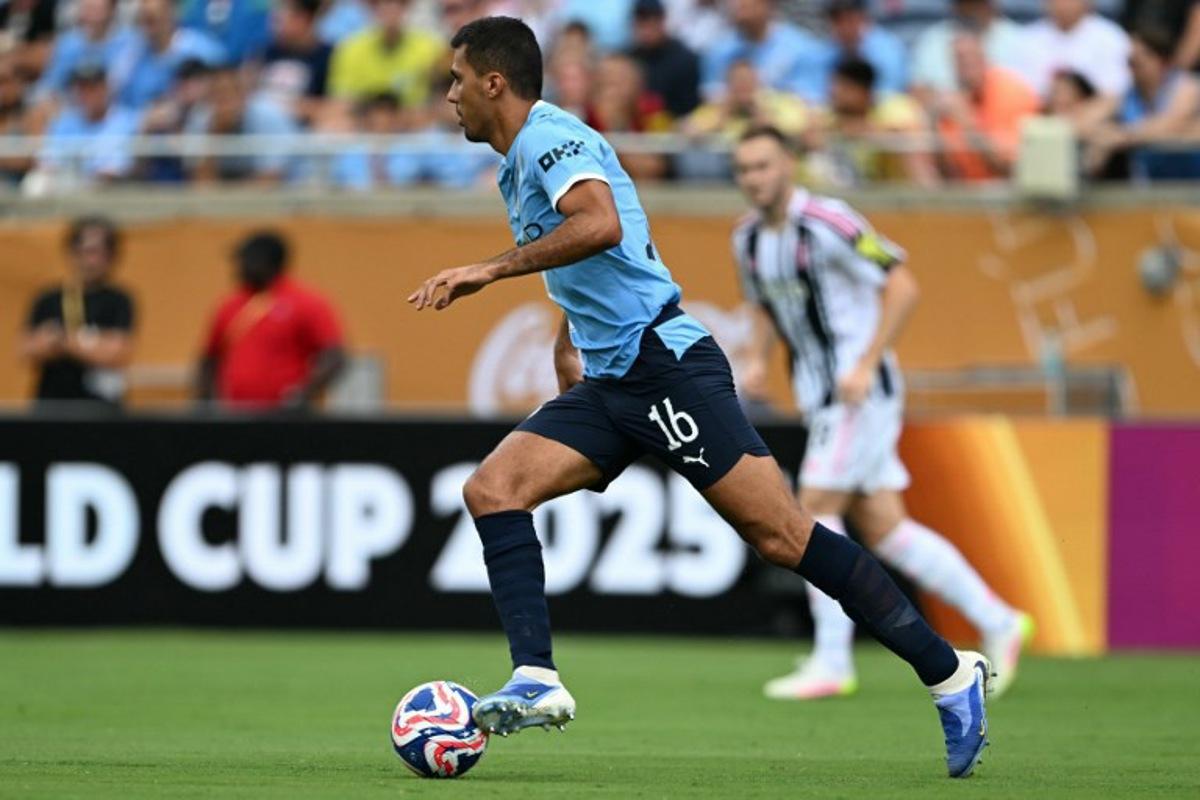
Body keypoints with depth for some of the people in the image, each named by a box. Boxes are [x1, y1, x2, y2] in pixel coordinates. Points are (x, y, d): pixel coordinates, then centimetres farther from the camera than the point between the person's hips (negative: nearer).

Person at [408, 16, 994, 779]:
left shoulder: (550, 134, -9)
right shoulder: (520, 165, 21)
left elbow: (600, 224, -29)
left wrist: (490, 269, -25)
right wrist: (569, 342, 30)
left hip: (665, 365, -10)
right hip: (608, 382, 10)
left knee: (782, 536, -11)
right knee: (491, 488, -8)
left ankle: (950, 673, -6)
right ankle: (537, 681, -17)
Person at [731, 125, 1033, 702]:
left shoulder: (828, 223, -16)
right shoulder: (748, 238, 8)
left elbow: (902, 287, -17)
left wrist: (866, 365, -22)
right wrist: (759, 361, 6)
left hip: (862, 390, -8)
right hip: (819, 393, 8)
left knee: (816, 510, -12)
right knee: (884, 530, 6)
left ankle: (831, 664, -7)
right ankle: (997, 622, 15)